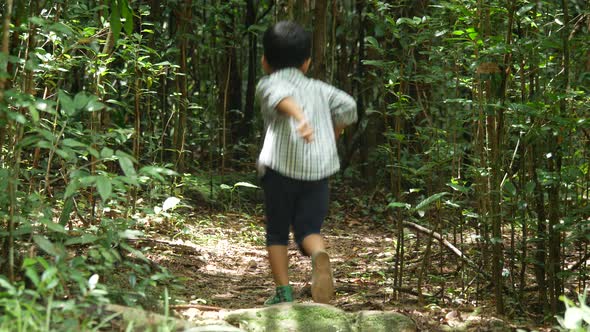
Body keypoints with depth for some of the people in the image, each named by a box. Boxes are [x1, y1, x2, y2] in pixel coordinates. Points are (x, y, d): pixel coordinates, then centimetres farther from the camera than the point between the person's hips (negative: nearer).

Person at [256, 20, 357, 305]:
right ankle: (319, 256, -28)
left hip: (281, 166, -2)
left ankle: (283, 293, 6)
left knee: (277, 232, 12)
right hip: (319, 169, 2)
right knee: (309, 228, 6)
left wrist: (299, 118, -33)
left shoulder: (268, 84, 10)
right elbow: (347, 106, 8)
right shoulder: (319, 89, 21)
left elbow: (283, 96, -13)